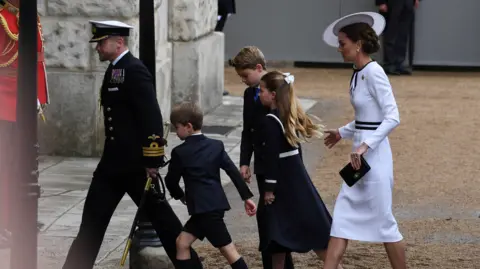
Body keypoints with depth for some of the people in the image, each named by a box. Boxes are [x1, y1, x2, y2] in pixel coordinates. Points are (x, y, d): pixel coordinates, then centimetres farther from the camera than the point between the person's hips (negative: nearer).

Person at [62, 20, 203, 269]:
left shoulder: (135, 71, -15)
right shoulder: (114, 70, 13)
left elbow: (152, 118, -20)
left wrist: (152, 161, -21)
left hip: (136, 164, -9)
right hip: (113, 162, 9)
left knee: (160, 216, 2)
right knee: (94, 216, 7)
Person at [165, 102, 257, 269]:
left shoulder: (180, 152, -6)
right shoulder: (216, 145, 10)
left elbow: (171, 180, 3)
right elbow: (234, 172, 5)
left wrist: (179, 195, 24)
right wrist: (247, 197, 6)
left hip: (205, 208, -7)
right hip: (216, 204, 7)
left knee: (227, 249, -5)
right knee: (182, 243, 11)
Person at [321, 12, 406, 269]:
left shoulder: (373, 73, -17)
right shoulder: (358, 73, 10)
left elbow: (392, 117, -21)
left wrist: (365, 146, -25)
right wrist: (342, 133, 16)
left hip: (374, 154, -9)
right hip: (361, 154, 9)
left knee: (383, 221, 1)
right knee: (342, 216, 6)